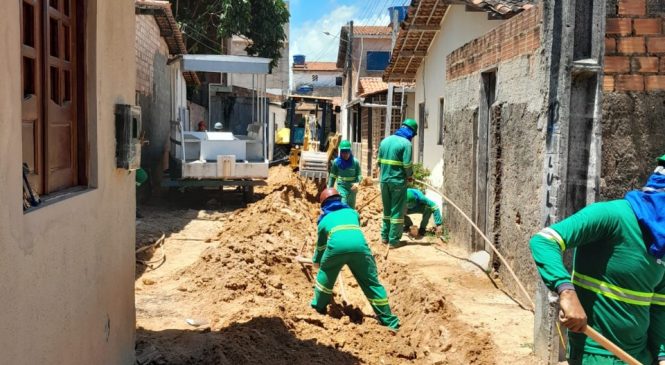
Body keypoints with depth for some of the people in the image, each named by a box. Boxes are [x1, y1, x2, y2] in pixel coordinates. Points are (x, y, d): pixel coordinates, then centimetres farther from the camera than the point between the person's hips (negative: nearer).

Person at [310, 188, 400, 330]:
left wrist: (316, 260, 68)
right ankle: (388, 319, 12)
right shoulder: (352, 212, 37)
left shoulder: (324, 219, 33)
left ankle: (318, 306, 42)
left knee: (325, 275, 29)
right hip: (359, 245, 1)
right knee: (371, 282, 11)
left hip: (336, 245, -1)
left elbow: (321, 245, 46)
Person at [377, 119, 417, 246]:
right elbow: (407, 165, -16)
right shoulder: (406, 143, -11)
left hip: (384, 180, 6)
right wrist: (410, 175, 2)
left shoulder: (385, 140, 9)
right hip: (398, 181, -6)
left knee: (387, 209, 18)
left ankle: (384, 236, 22)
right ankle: (393, 240, 3)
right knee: (397, 211, 3)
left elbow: (379, 161, 11)